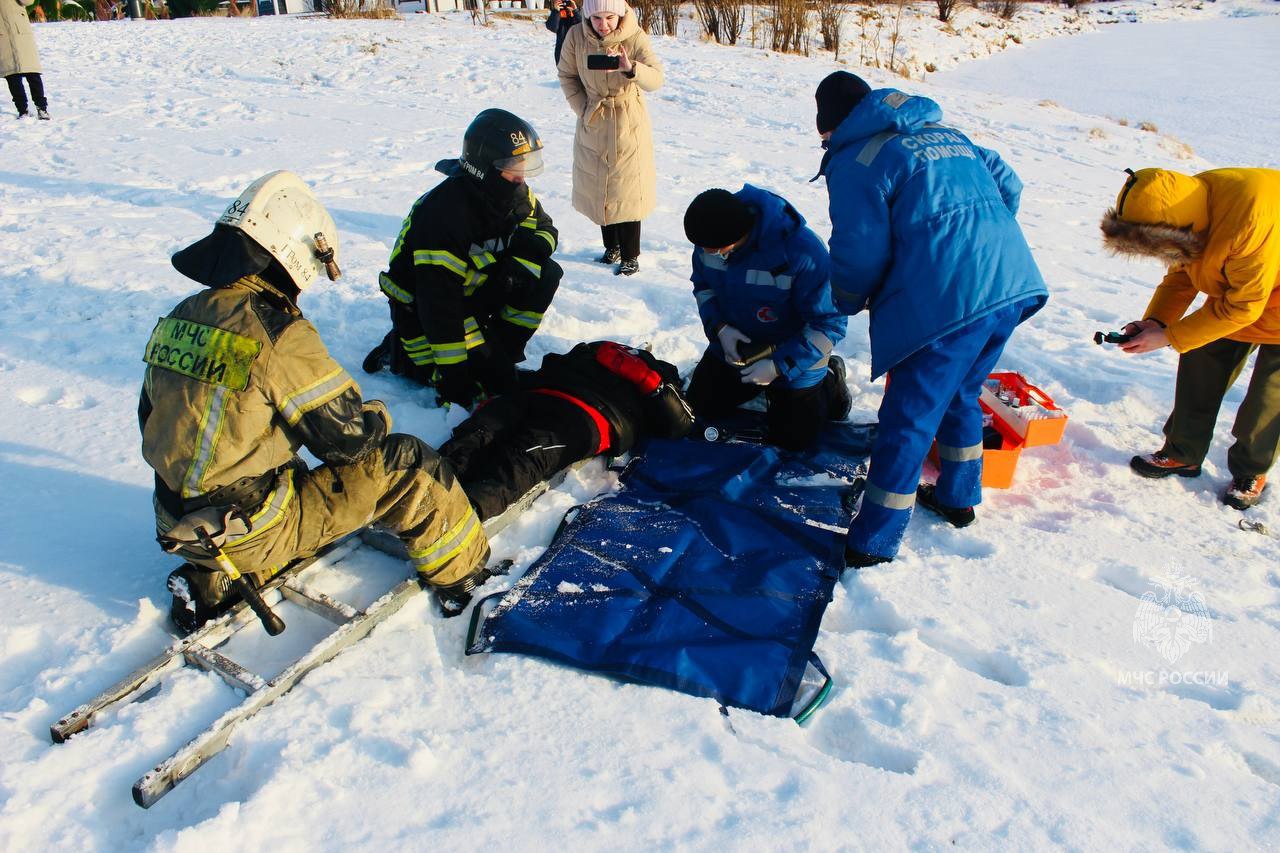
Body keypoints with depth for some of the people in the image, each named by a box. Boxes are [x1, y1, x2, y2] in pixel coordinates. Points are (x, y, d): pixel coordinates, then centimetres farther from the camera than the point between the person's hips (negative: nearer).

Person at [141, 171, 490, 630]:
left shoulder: (182, 316, 3)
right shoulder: (281, 336, -21)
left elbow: (153, 418, 14)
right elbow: (347, 439, -17)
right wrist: (377, 417, 6)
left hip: (178, 522, 8)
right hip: (251, 531, -8)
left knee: (299, 479, 34)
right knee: (402, 464, -3)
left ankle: (213, 584, 19)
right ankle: (463, 572, 14)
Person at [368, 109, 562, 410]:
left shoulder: (514, 194, -7)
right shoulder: (445, 212, -32)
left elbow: (544, 230, 5)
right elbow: (438, 300, -33)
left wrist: (521, 260, -20)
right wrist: (453, 369, -33)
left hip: (475, 290, 7)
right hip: (419, 305, -7)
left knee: (545, 275, -13)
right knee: (495, 382, -16)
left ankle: (497, 347, -1)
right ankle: (399, 349, 2)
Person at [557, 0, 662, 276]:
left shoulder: (634, 37, -18)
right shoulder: (576, 36, -12)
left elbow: (656, 79, -28)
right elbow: (567, 75, 3)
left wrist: (631, 68, -47)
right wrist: (583, 110, -6)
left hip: (628, 123, -3)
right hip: (592, 124, 3)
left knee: (627, 189, -3)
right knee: (598, 188, 11)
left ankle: (630, 256, 9)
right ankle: (612, 246, 30)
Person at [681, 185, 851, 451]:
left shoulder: (803, 252, -36)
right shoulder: (709, 237, -19)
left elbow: (829, 324, -28)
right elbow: (703, 285, 1)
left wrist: (779, 366, -30)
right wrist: (719, 327, -18)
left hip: (793, 358, -5)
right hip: (734, 346, 5)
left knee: (792, 439, 1)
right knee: (702, 406, 9)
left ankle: (830, 377, 27)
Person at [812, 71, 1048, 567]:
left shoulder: (856, 161, -2)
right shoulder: (945, 133, 22)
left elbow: (861, 250, -8)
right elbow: (1007, 184, 22)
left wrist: (849, 301, 11)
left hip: (948, 301, -8)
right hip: (1013, 284, 8)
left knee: (907, 420, -1)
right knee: (960, 396, 26)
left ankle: (872, 545, 7)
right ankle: (958, 498, 41)